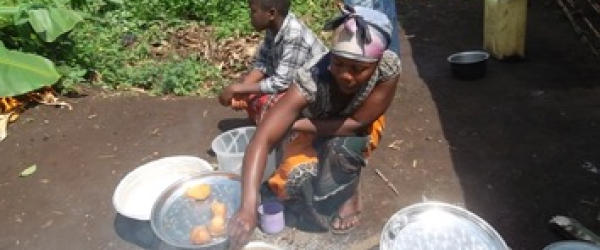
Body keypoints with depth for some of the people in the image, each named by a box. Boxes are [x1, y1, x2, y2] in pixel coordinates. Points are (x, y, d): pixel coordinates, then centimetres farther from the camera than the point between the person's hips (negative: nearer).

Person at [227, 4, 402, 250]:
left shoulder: (389, 68, -35)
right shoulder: (312, 78, -39)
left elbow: (357, 122, -26)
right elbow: (261, 139, -45)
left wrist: (296, 125, -30)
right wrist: (248, 207, -55)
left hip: (357, 127, 0)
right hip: (312, 128, 0)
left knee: (344, 145, -32)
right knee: (296, 179, -21)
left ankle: (350, 195, -1)